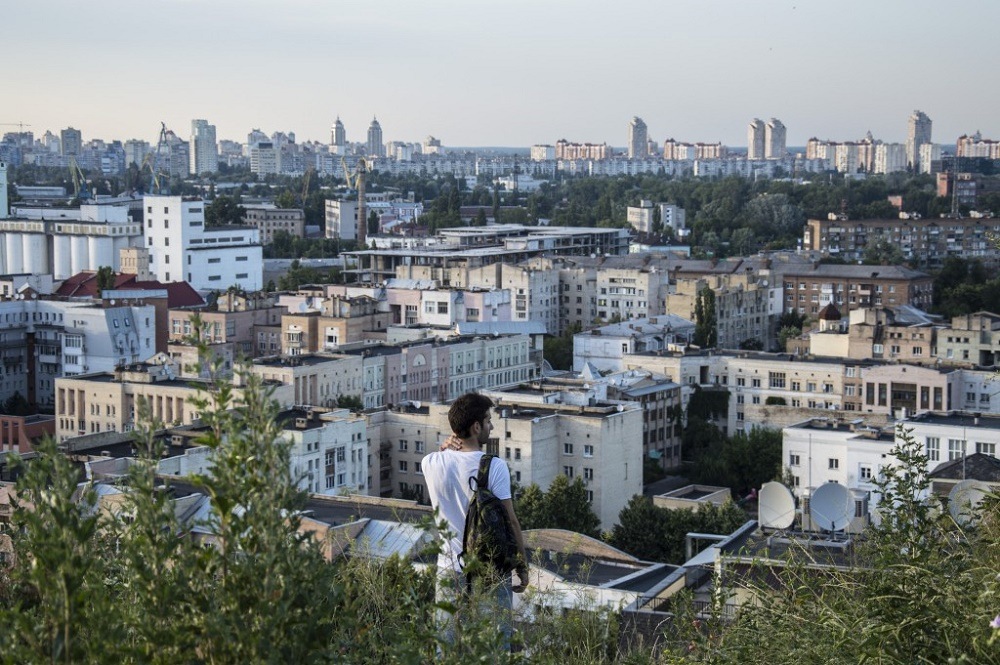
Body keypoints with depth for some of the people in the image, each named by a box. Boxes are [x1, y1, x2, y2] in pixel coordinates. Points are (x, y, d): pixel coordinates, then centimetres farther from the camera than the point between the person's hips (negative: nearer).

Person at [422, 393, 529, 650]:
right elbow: (509, 522, -11)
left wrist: (446, 449, 0)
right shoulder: (494, 467, -16)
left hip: (449, 571, 4)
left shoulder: (432, 464, -4)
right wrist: (522, 566, 0)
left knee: (448, 646, 11)